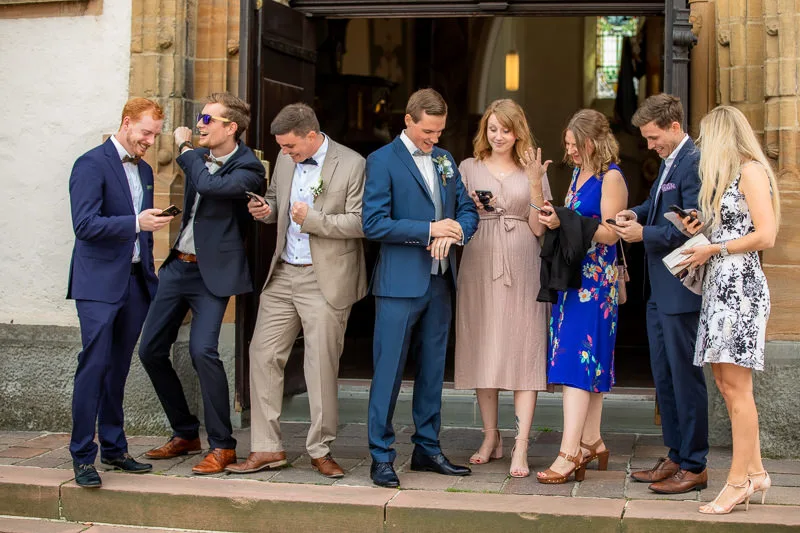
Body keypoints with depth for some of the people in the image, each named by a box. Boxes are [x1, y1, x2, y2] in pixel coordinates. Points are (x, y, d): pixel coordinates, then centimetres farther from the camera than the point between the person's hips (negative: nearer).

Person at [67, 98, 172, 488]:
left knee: (118, 368, 11)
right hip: (99, 283, -7)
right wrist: (136, 223, -26)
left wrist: (150, 274, 17)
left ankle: (114, 448, 19)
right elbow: (85, 224, -17)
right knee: (95, 365, -9)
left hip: (135, 281, 7)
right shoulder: (91, 164, -7)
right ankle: (82, 457, -4)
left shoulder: (144, 170, 17)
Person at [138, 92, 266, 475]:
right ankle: (185, 434, 23)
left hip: (212, 271, -8)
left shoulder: (248, 167, -11)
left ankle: (222, 446, -7)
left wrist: (185, 150, -14)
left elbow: (210, 186, -28)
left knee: (202, 350, -21)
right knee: (151, 350, 8)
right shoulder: (199, 157, 10)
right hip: (178, 266, 8)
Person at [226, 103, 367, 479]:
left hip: (326, 279, -6)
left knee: (322, 364, -1)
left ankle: (320, 450, 15)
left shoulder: (351, 165, -9)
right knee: (263, 354, 3)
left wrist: (313, 219, -18)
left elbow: (361, 222, -12)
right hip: (283, 274, 6)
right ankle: (266, 448, 12)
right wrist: (266, 210, 1)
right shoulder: (285, 159, 10)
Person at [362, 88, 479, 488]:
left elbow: (467, 210, 14)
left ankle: (427, 449, 23)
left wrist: (455, 230, -10)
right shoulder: (382, 161, -6)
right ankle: (381, 456, 5)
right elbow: (374, 224, -15)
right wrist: (430, 229, -16)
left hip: (440, 281, 6)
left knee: (432, 369, 13)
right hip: (400, 283, -6)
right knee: (389, 370, -3)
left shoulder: (445, 160, 13)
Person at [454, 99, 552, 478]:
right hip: (479, 267, 1)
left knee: (524, 353, -6)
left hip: (521, 269, -1)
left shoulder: (533, 172, 8)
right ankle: (491, 438, 20)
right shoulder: (469, 168, 9)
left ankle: (520, 448, -6)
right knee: (482, 351, 5)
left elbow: (539, 228, 1)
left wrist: (535, 183, -9)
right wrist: (472, 209, -9)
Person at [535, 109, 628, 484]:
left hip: (596, 279, -8)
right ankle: (591, 442, 17)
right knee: (588, 363, 11)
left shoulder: (611, 177, -9)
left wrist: (564, 224, -23)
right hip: (573, 274, 8)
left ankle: (569, 453, -14)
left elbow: (609, 232, -16)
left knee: (579, 359, -12)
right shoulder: (579, 173, 16)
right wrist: (553, 219, -1)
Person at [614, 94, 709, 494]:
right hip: (660, 290, 10)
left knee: (685, 377, -1)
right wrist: (636, 213, 7)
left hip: (681, 291, -10)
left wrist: (644, 233, -15)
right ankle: (675, 457, 26)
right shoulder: (669, 162, 14)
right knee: (663, 377, 15)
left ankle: (694, 467, 9)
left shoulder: (694, 163, -17)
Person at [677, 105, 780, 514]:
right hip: (718, 284, 9)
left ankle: (739, 480, -3)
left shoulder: (751, 171, -7)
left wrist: (713, 249, -10)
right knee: (725, 383, 7)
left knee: (736, 386, -7)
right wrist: (700, 231, 8)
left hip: (739, 284, -9)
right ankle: (755, 472, 14)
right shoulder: (725, 175, 20)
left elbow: (765, 236, -15)